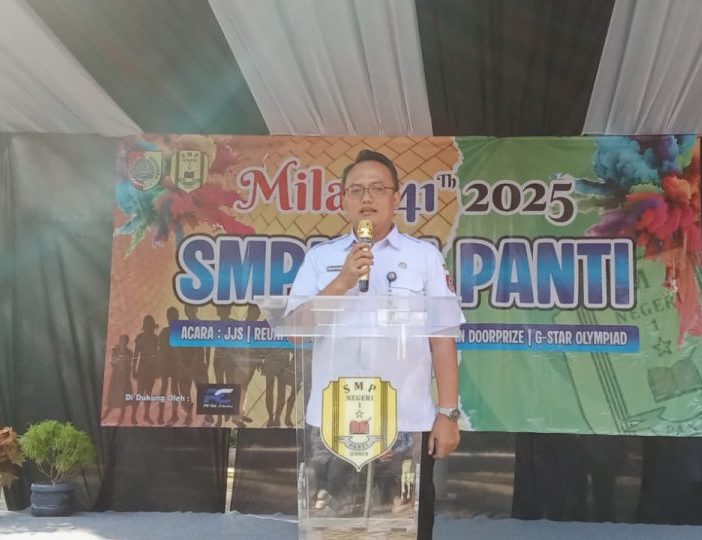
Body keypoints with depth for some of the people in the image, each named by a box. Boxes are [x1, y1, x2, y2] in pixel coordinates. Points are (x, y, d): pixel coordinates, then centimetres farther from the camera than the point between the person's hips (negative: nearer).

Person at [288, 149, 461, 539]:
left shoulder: (425, 255, 3)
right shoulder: (320, 257, 7)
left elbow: (443, 340, 1)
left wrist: (448, 413, -4)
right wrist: (342, 282, -13)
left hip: (408, 424, -1)